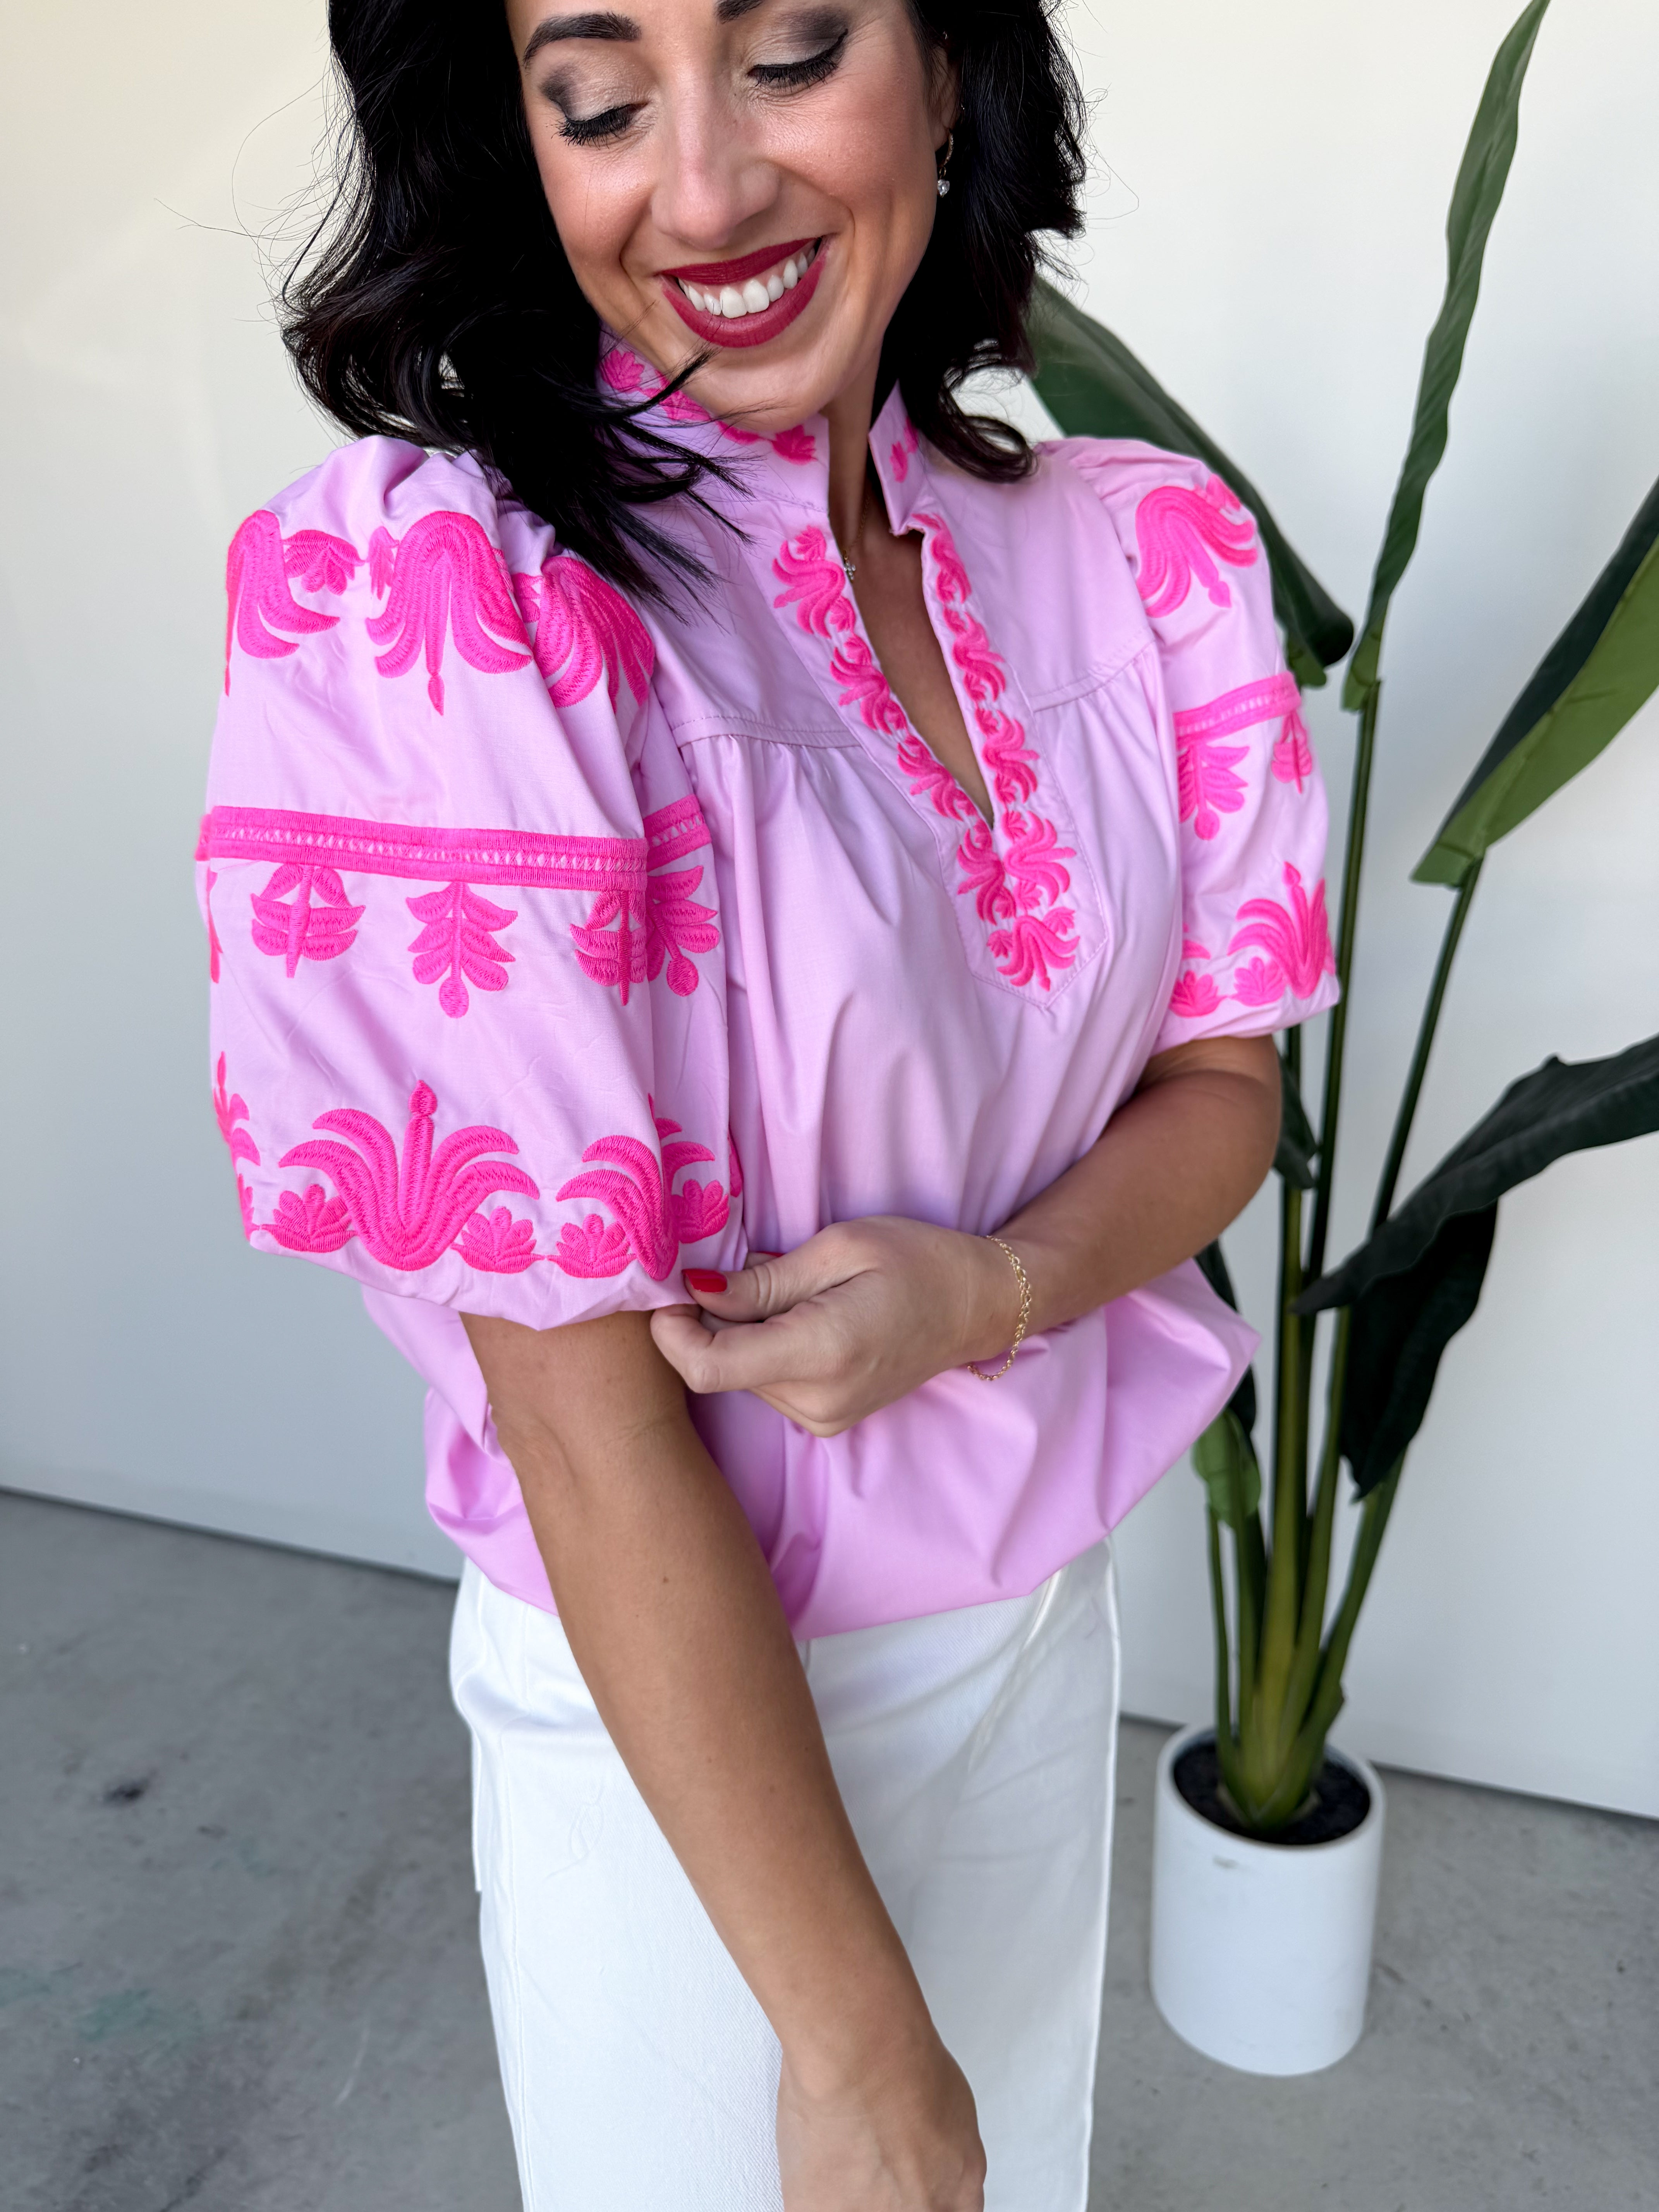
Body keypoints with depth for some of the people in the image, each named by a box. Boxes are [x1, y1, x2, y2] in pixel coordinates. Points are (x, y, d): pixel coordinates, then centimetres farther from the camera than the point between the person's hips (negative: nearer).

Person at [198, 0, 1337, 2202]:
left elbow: (1223, 1074, 2)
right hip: (671, 1706, -4)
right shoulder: (434, 596, -24)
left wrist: (988, 1288, -21)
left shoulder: (1138, 550, -6)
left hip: (1049, 1618, 5)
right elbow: (584, 1409, -23)